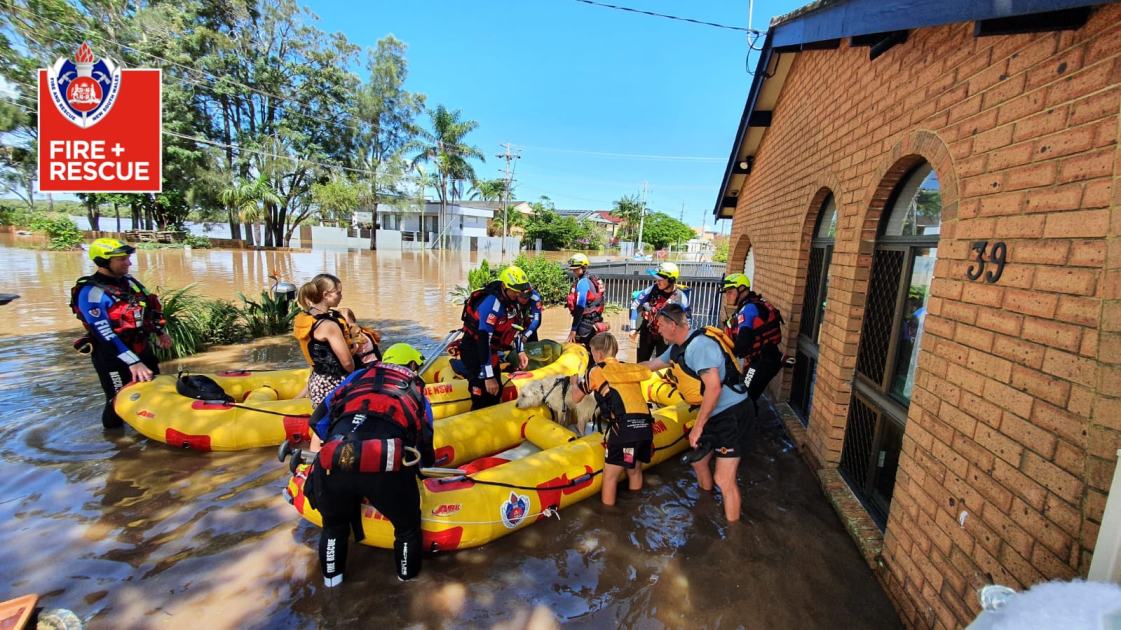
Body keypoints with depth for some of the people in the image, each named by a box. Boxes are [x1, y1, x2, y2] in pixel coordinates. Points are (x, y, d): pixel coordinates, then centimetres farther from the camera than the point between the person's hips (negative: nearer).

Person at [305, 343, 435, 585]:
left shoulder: (360, 376, 28)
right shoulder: (416, 392, 27)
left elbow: (319, 420, 27)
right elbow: (425, 442, 32)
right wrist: (426, 466, 53)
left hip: (333, 465, 2)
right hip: (386, 468, -2)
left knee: (334, 524, 35)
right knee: (407, 524, 29)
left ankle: (332, 576, 55)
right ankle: (407, 574, 50)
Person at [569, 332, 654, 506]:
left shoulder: (597, 371, 9)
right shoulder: (631, 368, 20)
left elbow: (576, 398, 20)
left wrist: (575, 382, 42)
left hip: (623, 427, -6)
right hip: (645, 425, 6)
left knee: (610, 476, 9)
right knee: (635, 471, 24)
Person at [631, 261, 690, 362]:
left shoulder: (680, 297, -16)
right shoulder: (653, 289, -12)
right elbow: (635, 305, -3)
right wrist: (633, 328, -4)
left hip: (665, 336, -2)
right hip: (647, 333, 2)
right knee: (641, 363, 10)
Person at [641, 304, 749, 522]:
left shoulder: (700, 345, -25)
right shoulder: (677, 348, 7)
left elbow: (714, 388, -29)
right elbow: (652, 364, 22)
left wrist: (698, 426, -22)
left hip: (731, 413, -10)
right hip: (712, 413, 10)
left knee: (723, 480, -8)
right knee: (698, 460, 22)